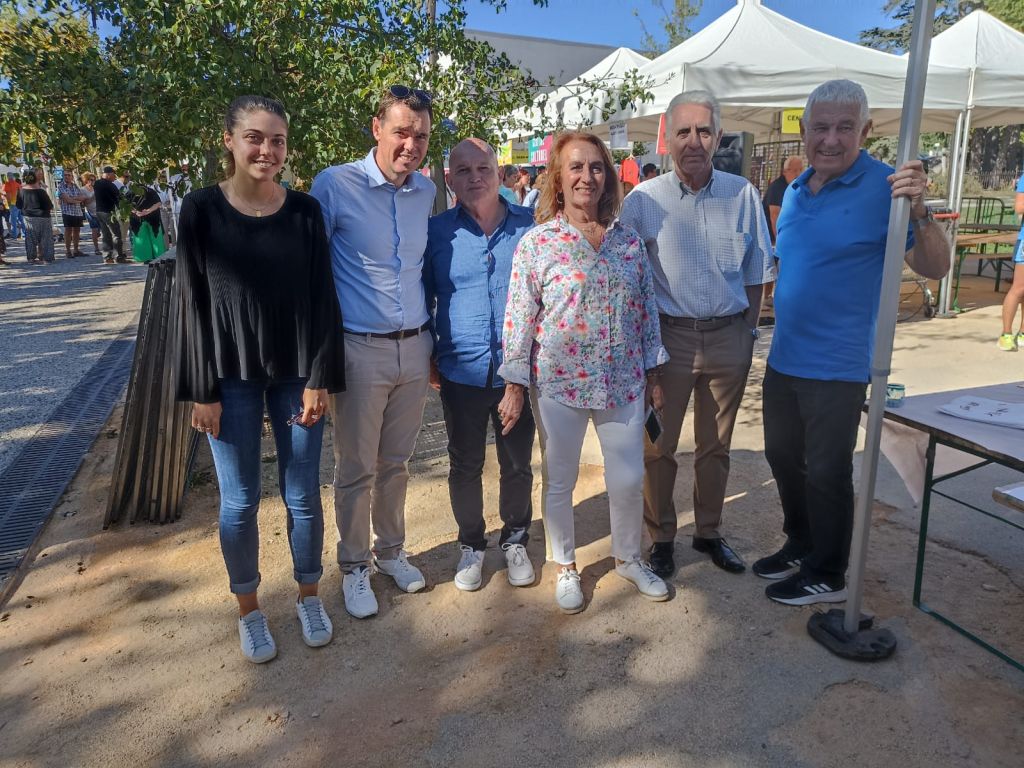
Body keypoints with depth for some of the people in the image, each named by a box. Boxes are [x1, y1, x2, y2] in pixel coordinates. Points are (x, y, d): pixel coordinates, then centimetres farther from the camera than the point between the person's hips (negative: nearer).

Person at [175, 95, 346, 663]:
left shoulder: (305, 211, 0)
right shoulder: (201, 210, -3)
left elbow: (322, 299, 0)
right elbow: (194, 304, -3)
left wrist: (319, 379, -6)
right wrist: (202, 390, -5)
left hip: (297, 374, 1)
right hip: (231, 378, -1)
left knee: (303, 495, 9)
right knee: (240, 500, 8)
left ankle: (309, 597, 31)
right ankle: (249, 610, 29)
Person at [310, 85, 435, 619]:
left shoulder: (427, 191, 6)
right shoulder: (334, 185, -10)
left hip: (414, 349, 4)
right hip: (360, 350, -4)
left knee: (395, 462, 17)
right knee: (355, 469, 8)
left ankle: (390, 550, 36)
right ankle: (354, 566, 27)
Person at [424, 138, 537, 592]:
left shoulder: (529, 227, -1)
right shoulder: (436, 232, -1)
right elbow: (422, 297, 7)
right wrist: (429, 359, 2)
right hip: (461, 372, 0)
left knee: (517, 464, 13)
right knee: (465, 466, 12)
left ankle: (515, 542, 35)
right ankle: (471, 545, 33)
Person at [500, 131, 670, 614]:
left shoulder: (628, 240, 4)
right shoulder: (536, 242, -6)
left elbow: (647, 309, 9)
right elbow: (519, 317, -6)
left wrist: (653, 374, 10)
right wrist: (514, 385, -7)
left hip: (624, 380, 3)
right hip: (559, 382, -3)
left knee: (629, 479, 11)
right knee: (560, 482, 11)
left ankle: (628, 558, 37)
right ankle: (565, 567, 34)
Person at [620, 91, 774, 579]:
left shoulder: (743, 195, 1)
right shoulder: (643, 200, -6)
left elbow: (755, 275, 8)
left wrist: (747, 332, 6)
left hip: (728, 337, 2)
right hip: (668, 336, -2)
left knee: (716, 446, 15)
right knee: (658, 447, 6)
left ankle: (708, 532, 33)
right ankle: (661, 538, 24)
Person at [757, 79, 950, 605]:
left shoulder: (883, 188, -13)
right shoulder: (795, 191, 8)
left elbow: (935, 268, -16)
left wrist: (919, 212, -32)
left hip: (837, 365, -7)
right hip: (784, 359, 7)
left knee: (826, 472, 5)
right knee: (783, 458, 19)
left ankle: (827, 575, 24)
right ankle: (800, 546, 40)